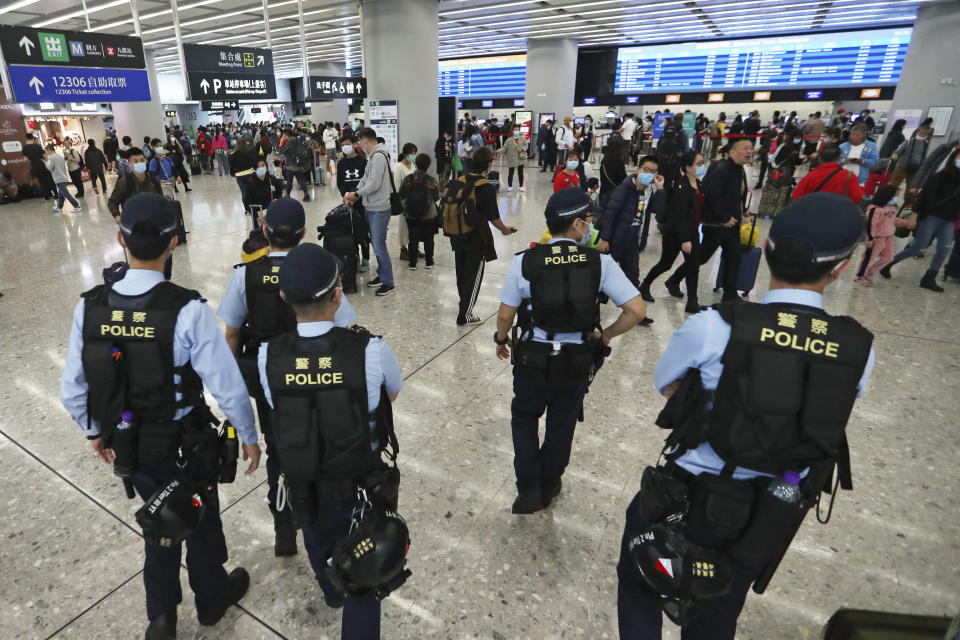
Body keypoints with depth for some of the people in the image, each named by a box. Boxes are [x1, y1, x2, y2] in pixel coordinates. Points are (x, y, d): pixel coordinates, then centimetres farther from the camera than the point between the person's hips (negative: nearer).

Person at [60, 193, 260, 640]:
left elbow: (72, 391, -4)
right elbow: (227, 387, -24)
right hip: (185, 446, -3)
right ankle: (212, 599, 48)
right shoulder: (187, 310, -27)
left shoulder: (89, 307, -13)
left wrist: (95, 432, 15)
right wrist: (249, 435, -7)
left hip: (129, 446, 4)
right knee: (201, 523, 22)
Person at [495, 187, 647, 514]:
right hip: (578, 360, 1)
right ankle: (548, 487, 43)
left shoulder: (525, 261, -13)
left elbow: (505, 315, -8)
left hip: (533, 358, -1)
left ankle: (529, 491, 21)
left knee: (524, 417, 25)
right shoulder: (600, 262, -12)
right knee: (562, 425, 23)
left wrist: (501, 340, 12)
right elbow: (637, 310, -14)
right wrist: (606, 334, 3)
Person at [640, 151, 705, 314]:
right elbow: (680, 215, -22)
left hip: (691, 232, 7)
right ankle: (645, 285, 31)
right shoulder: (681, 186, -18)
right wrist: (685, 239, -25)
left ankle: (692, 302, 8)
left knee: (694, 265, 2)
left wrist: (691, 235, 16)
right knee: (666, 264, 6)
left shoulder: (698, 184, 8)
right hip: (675, 233, -7)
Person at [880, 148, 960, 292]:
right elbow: (923, 195, -8)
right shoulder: (940, 177, -6)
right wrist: (915, 214, -13)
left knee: (944, 249, -4)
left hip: (948, 221, 5)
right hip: (930, 217, -5)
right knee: (918, 248, -5)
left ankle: (929, 279, 4)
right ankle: (887, 264, 11)